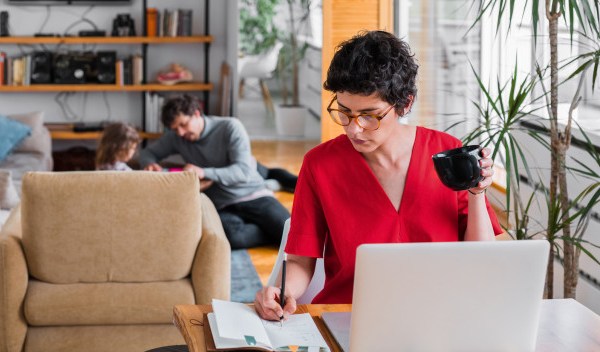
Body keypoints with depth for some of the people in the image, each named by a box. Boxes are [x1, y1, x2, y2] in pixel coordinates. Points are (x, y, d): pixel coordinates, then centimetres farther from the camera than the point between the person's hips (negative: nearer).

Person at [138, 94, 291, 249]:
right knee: (232, 235, -36)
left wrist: (204, 172, -29)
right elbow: (148, 153, 20)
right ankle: (274, 234, -11)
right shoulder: (175, 137, 7)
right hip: (223, 207, 2)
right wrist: (150, 163, -6)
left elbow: (244, 171, -15)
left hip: (254, 197, -2)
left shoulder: (230, 127, -6)